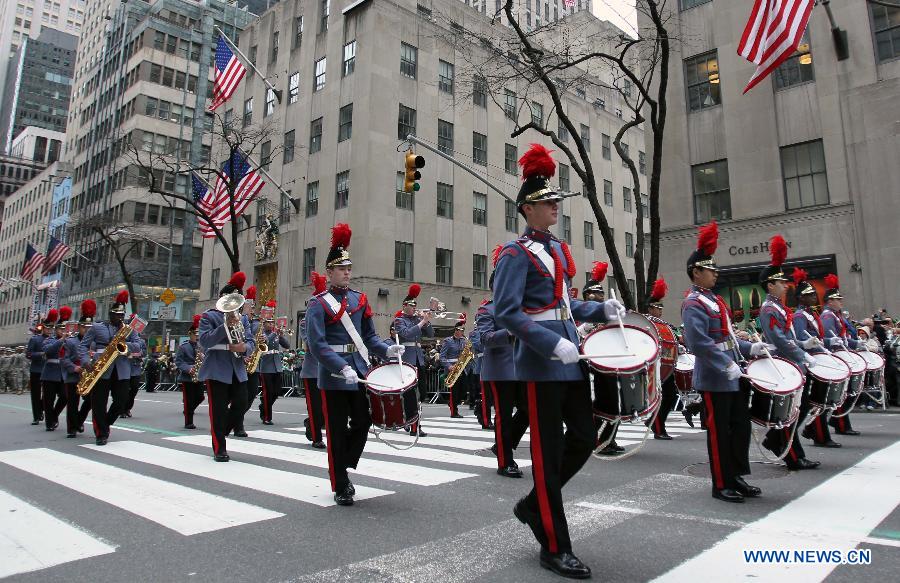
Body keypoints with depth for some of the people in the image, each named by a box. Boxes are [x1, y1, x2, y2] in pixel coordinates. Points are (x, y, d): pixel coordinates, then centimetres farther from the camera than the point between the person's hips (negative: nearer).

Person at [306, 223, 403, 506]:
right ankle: (340, 487, 17)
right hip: (334, 375, -5)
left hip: (359, 371, 5)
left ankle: (343, 469, 31)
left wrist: (387, 349, -4)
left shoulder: (359, 299, 10)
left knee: (362, 423, 8)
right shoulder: (319, 304, -6)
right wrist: (343, 368, -25)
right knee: (337, 431, 3)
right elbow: (317, 344, -15)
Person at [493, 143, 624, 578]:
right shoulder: (517, 254, -9)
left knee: (584, 438, 11)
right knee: (549, 452, 0)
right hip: (542, 363, -8)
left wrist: (601, 310, 10)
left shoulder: (558, 249, 16)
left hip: (571, 358, 9)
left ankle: (533, 506, 31)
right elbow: (505, 314, -18)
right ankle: (555, 548, 14)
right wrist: (553, 344, -25)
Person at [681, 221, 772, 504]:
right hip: (715, 379, -10)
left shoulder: (713, 300, 16)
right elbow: (698, 342, -26)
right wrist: (727, 365, -26)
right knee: (719, 431, 0)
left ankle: (736, 477, 27)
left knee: (741, 426, 15)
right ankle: (721, 485, 12)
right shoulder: (693, 304, -15)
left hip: (733, 376, 10)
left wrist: (749, 348, 12)